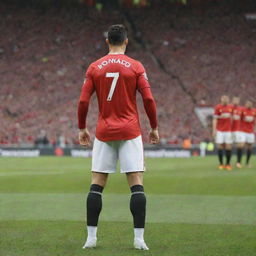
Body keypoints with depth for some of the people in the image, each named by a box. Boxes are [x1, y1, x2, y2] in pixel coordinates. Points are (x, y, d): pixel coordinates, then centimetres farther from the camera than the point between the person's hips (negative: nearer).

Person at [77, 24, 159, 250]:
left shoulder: (94, 67, 3)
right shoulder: (136, 67, -1)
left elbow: (83, 101, 1)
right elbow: (148, 99, -6)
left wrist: (82, 128, 13)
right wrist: (154, 128, 6)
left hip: (104, 132, 2)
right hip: (130, 132, -2)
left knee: (96, 184, 7)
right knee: (136, 183, -3)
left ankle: (91, 237, 4)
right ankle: (139, 238, -10)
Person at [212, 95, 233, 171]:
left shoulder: (230, 107, 7)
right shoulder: (218, 107, -4)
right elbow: (215, 119, -4)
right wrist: (214, 130, -10)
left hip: (228, 130, 3)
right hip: (220, 131, -3)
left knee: (228, 147, -1)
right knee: (220, 147, -1)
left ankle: (228, 164, 9)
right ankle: (221, 164, 8)